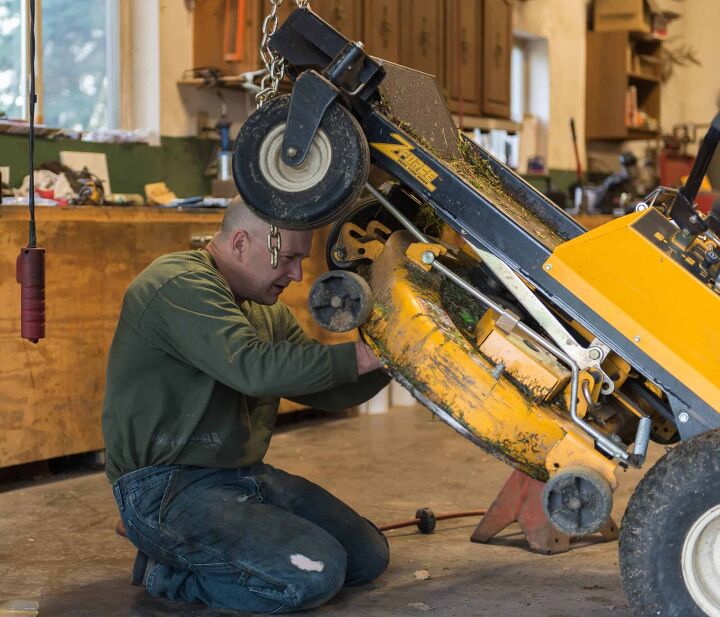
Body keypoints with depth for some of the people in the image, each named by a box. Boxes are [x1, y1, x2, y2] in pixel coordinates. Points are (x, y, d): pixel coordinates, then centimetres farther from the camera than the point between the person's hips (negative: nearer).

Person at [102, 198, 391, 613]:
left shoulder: (267, 310, 15)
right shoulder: (180, 286, -16)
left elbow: (326, 392, 15)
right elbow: (253, 367, -31)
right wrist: (358, 357, -26)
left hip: (244, 475, 10)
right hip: (168, 487, -10)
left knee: (369, 556, 6)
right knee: (314, 575, -24)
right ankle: (170, 573, -3)